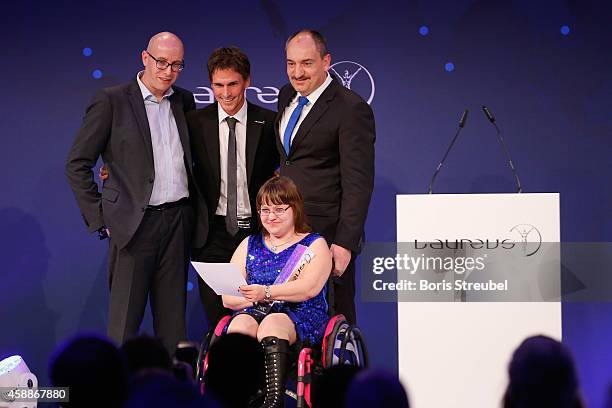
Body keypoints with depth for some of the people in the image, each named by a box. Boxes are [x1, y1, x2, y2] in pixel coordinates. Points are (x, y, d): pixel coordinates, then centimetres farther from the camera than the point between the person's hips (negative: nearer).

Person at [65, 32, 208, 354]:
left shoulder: (184, 101, 12)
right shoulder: (111, 101, -3)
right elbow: (77, 164, -3)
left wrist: (197, 210, 11)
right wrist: (99, 218, -7)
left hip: (178, 220, 5)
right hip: (134, 224, -5)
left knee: (172, 319, 7)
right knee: (124, 319, -3)